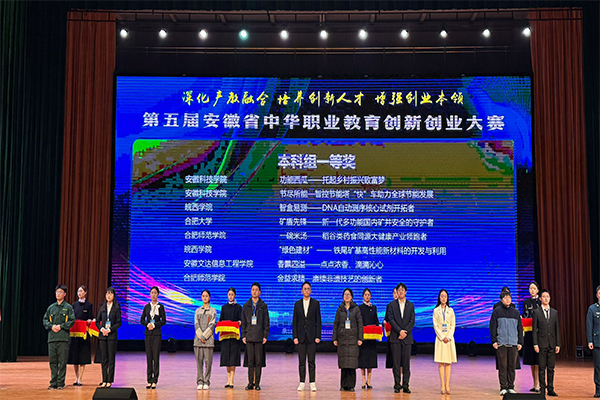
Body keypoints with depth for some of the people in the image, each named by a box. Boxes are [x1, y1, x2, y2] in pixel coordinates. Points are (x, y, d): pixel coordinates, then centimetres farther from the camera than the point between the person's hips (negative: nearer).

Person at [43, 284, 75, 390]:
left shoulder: (68, 307, 5)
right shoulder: (51, 307, 14)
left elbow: (72, 321, -1)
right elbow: (45, 320, 14)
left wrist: (61, 326, -11)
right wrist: (51, 326, -5)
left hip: (63, 338, -3)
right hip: (52, 337, 3)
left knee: (62, 362, -3)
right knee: (53, 361, 4)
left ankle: (61, 383, 3)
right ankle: (53, 383, 10)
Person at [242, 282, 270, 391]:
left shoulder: (263, 306, 6)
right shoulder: (246, 306, 11)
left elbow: (266, 322, 5)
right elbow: (243, 322, 11)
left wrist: (265, 336, -3)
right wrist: (243, 336, 2)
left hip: (259, 336, -1)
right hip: (249, 336, 1)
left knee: (258, 361, -1)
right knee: (250, 361, 1)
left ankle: (257, 383, 4)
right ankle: (250, 383, 6)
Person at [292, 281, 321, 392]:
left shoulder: (316, 303, 4)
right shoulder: (297, 304, 9)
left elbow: (318, 321, 2)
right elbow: (294, 322, 7)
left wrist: (318, 336, -5)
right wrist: (295, 336, -1)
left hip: (312, 336, -2)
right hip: (301, 337, 2)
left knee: (311, 361, -1)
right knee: (301, 361, 4)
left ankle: (312, 384, 2)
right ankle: (302, 383, 8)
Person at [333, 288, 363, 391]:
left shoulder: (356, 309, 5)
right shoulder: (340, 309, 10)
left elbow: (360, 324, 3)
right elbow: (335, 324, 10)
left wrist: (360, 338, -4)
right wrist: (334, 338, 4)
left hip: (353, 338, -1)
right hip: (342, 338, 1)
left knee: (352, 361, -7)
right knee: (343, 361, 0)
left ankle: (351, 385, -1)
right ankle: (344, 385, 7)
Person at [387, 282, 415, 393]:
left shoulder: (411, 305, 10)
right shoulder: (392, 305, 7)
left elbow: (412, 321, 3)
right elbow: (391, 320, -2)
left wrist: (405, 332, -9)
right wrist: (400, 331, -13)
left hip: (407, 338, 1)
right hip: (395, 337, -1)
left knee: (406, 362, 1)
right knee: (396, 362, 0)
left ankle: (405, 385, 5)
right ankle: (397, 385, 4)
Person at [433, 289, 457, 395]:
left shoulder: (450, 310, 9)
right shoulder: (436, 310, 5)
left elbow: (453, 325, 5)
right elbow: (435, 325, -1)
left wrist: (448, 337, -8)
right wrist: (442, 337, -10)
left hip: (449, 338, 1)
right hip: (440, 337, -1)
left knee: (448, 362, -1)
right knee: (441, 362, -3)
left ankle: (447, 385, 0)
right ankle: (442, 386, -3)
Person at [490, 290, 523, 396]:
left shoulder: (515, 312, 12)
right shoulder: (497, 311, 3)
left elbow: (520, 328, 15)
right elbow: (492, 327, 2)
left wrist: (520, 342, 9)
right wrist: (494, 341, -5)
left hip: (513, 343, 3)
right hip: (501, 343, -3)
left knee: (512, 366, 4)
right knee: (502, 366, -2)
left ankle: (511, 387, 12)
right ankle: (503, 387, 3)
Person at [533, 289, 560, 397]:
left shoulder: (555, 312, 10)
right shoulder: (536, 312, 1)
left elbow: (557, 329, 9)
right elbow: (534, 329, -1)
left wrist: (558, 344, 3)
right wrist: (535, 344, -7)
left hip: (552, 344, 3)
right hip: (542, 344, -3)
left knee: (551, 368, 6)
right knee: (542, 368, 0)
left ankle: (550, 389, 11)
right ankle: (542, 388, 6)